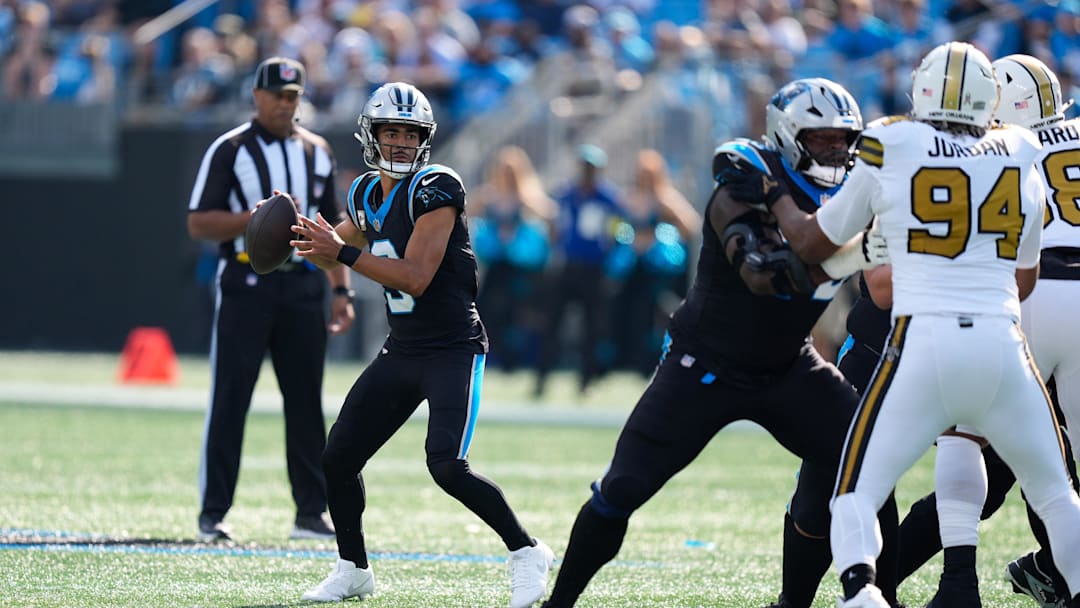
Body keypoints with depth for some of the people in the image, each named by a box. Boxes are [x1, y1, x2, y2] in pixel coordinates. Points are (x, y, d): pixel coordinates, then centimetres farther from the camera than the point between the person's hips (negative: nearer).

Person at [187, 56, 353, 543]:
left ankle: (310, 512, 9)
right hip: (246, 284, -4)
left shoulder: (316, 152, 14)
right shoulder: (230, 150, -1)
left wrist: (341, 290, 10)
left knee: (306, 400, 5)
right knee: (230, 398, -5)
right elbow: (199, 224, -6)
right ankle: (213, 513, -2)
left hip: (303, 285, 4)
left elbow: (330, 226, 18)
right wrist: (258, 216, -20)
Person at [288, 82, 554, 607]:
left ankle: (526, 553, -4)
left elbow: (415, 277, -24)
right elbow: (341, 251, 26)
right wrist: (302, 237, 5)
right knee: (338, 460, 4)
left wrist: (343, 253, -23)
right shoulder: (366, 195, 8)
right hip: (401, 351, 8)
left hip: (453, 351, -8)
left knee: (447, 466, -21)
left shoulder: (436, 190, -16)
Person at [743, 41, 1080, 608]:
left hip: (922, 345, -2)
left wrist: (773, 195, 34)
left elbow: (812, 243, 16)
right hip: (1002, 344, 2)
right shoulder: (1021, 158, 12)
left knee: (856, 493, 3)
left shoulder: (888, 151, 3)